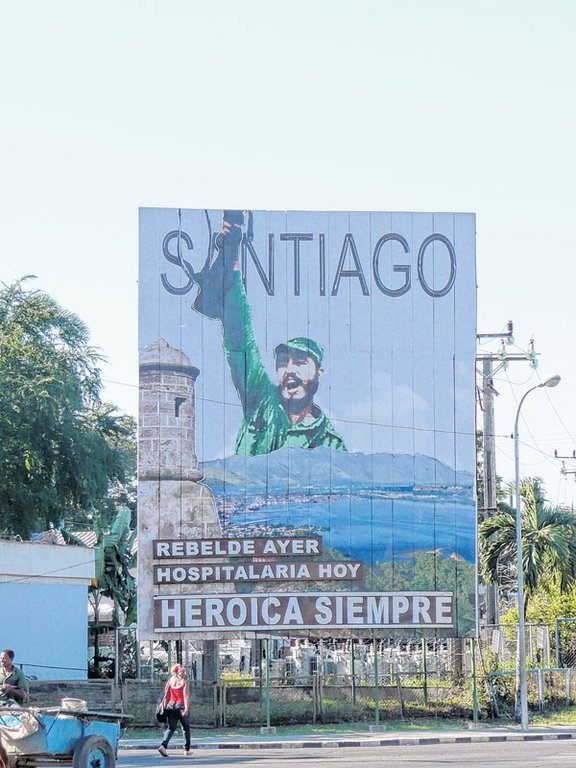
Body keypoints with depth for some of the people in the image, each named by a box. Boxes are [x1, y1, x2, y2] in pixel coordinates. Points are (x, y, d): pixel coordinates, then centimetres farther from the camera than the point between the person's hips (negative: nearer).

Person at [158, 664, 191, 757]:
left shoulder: (170, 680, 5)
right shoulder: (184, 681, -6)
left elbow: (166, 695, 5)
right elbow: (186, 696, -14)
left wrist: (164, 707, 10)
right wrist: (186, 709, -18)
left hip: (171, 705, 3)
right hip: (181, 706, -3)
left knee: (170, 728, 2)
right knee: (186, 728, 13)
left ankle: (163, 746, -20)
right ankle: (187, 750, 17)